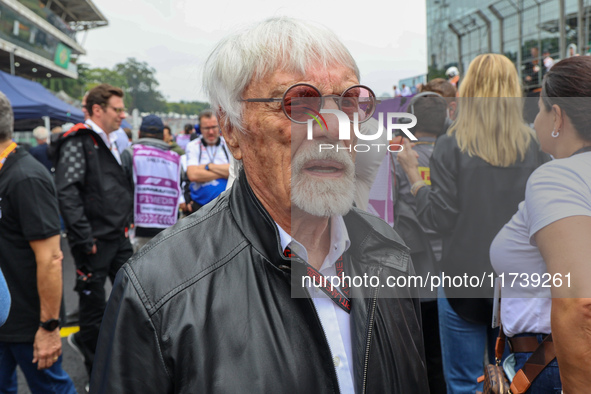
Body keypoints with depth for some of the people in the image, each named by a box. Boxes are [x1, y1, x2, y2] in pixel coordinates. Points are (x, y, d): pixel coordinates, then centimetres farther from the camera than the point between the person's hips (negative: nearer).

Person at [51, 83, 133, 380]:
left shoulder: (109, 143, 16)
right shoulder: (77, 143, -11)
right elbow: (67, 193, -20)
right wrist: (84, 239, -22)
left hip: (119, 237, 8)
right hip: (95, 241, -8)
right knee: (94, 303, 4)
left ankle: (85, 341, 31)